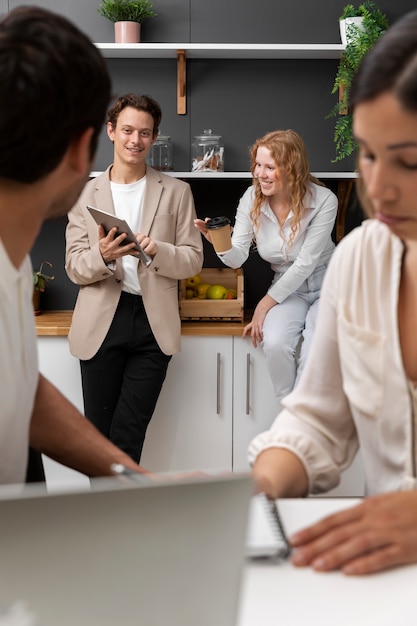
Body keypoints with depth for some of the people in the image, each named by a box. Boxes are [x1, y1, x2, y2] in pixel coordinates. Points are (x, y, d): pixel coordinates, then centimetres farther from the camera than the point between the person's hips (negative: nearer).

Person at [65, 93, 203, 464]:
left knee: (128, 434, -1)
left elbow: (194, 259, 6)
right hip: (102, 321, 1)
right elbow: (74, 268, 4)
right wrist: (102, 255, -18)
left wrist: (159, 251, -15)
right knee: (99, 433, 5)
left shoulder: (176, 192, 9)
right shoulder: (85, 194, 8)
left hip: (154, 322, 0)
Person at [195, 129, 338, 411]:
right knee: (274, 344, -28)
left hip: (326, 285, -2)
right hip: (288, 287, 3)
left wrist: (266, 303, -15)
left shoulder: (323, 200, -20)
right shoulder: (252, 198, -9)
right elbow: (238, 258, -12)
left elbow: (306, 263, -18)